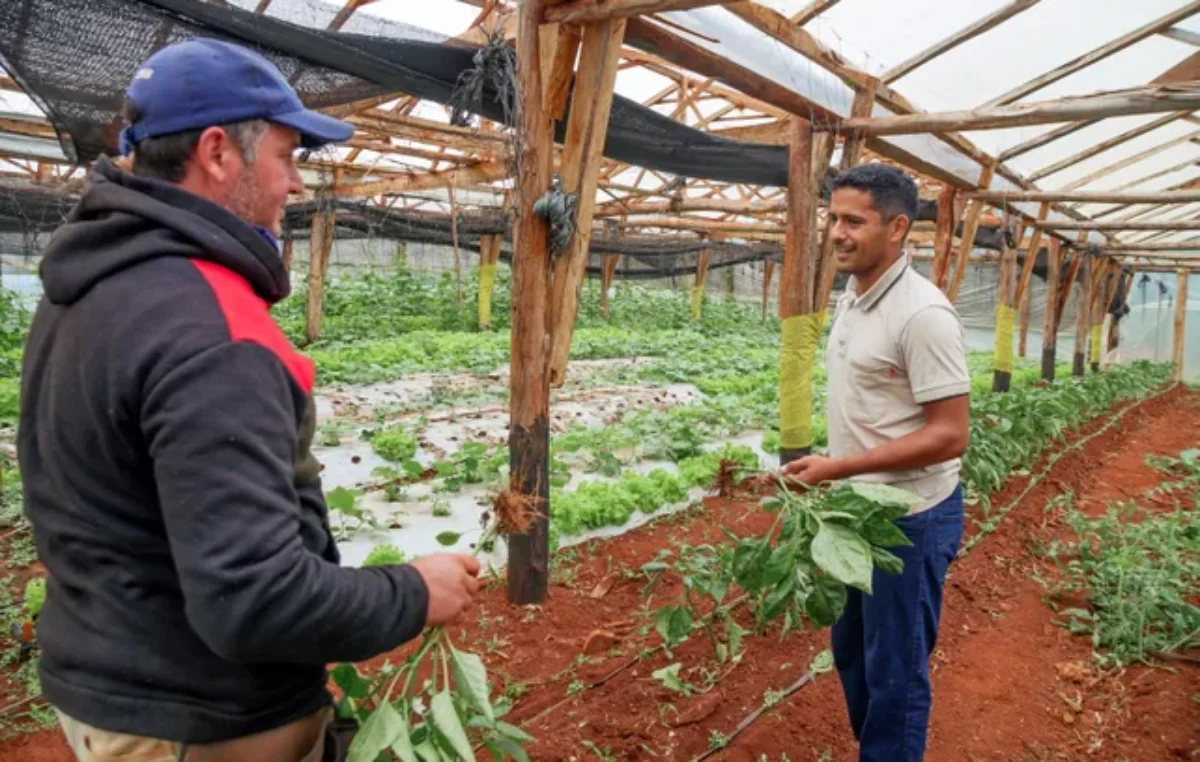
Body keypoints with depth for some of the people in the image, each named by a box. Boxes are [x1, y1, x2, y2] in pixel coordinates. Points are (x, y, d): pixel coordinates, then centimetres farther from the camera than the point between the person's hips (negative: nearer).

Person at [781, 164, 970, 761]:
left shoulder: (921, 314, -21)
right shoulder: (851, 299, 5)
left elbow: (949, 436, -23)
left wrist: (837, 468, -25)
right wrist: (833, 481, 10)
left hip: (908, 518, -9)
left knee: (895, 672, 8)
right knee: (851, 654, 23)